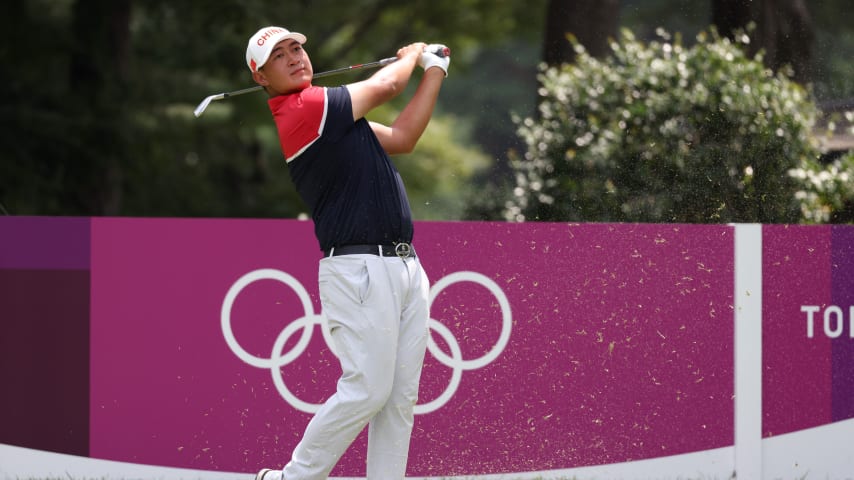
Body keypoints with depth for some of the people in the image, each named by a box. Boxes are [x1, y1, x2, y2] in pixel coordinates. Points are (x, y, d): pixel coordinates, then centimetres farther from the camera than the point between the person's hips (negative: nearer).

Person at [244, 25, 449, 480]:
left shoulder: (330, 116, 19)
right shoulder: (301, 109, -10)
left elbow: (402, 137, 20)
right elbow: (386, 86, -1)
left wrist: (435, 69, 21)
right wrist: (412, 55, 21)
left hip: (404, 267, 9)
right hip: (360, 269, -9)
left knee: (401, 398, 3)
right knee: (366, 390, -13)